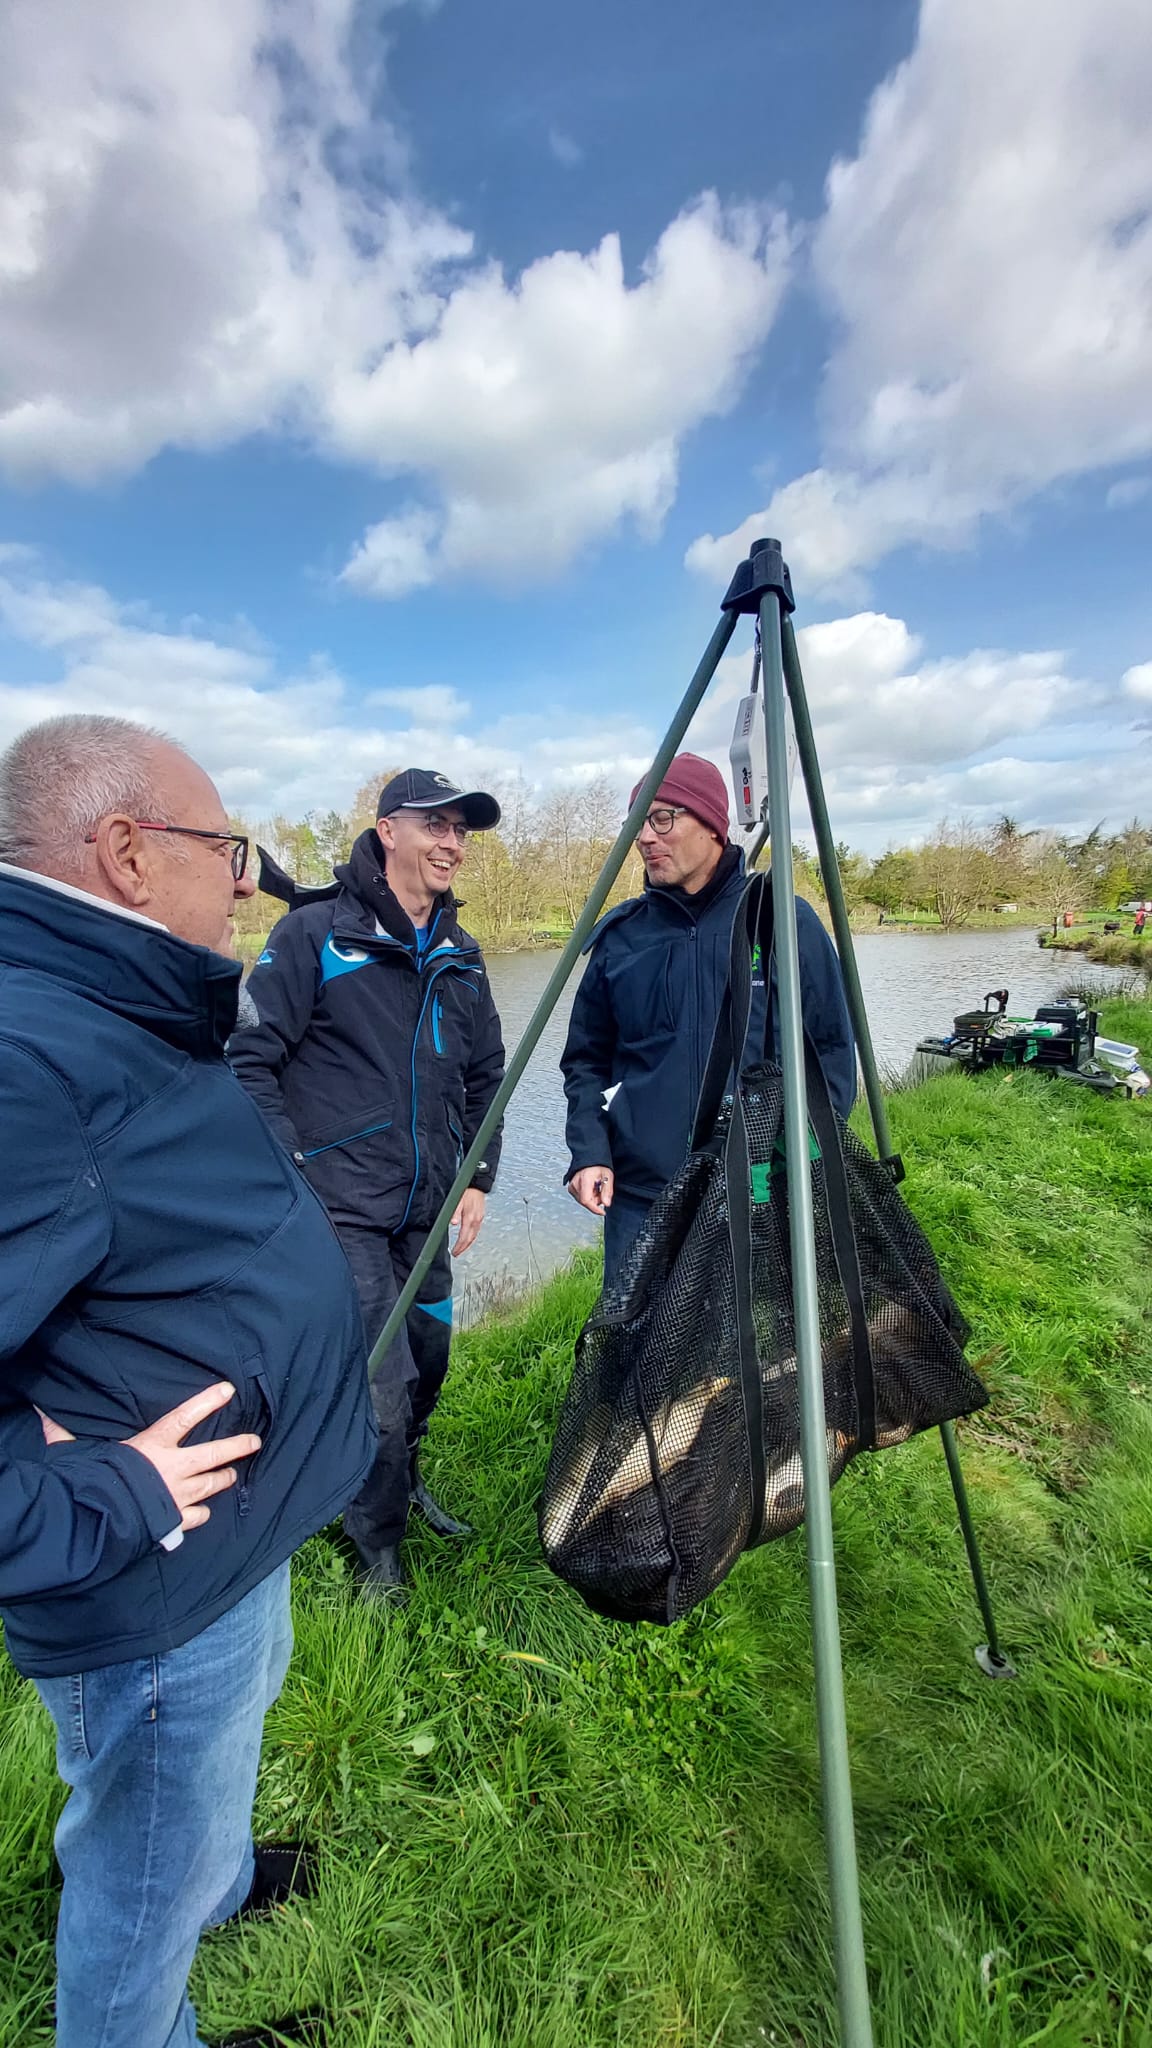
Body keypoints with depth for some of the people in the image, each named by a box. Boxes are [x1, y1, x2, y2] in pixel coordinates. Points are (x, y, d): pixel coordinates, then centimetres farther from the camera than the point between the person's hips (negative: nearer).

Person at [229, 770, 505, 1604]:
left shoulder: (459, 954, 9)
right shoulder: (316, 933, -9)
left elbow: (486, 1077, 15)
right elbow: (252, 1057, -10)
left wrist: (479, 1177, 8)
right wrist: (288, 1172, -14)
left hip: (426, 1211, 6)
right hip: (341, 1210, -6)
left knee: (428, 1359, 19)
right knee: (384, 1386, -4)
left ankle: (404, 1482, 49)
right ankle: (380, 1549, 25)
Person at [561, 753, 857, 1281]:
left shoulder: (785, 920, -2)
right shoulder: (619, 935, 3)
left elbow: (833, 1054, 1)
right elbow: (587, 1060, 9)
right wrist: (589, 1152, -4)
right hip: (641, 1198, 2)